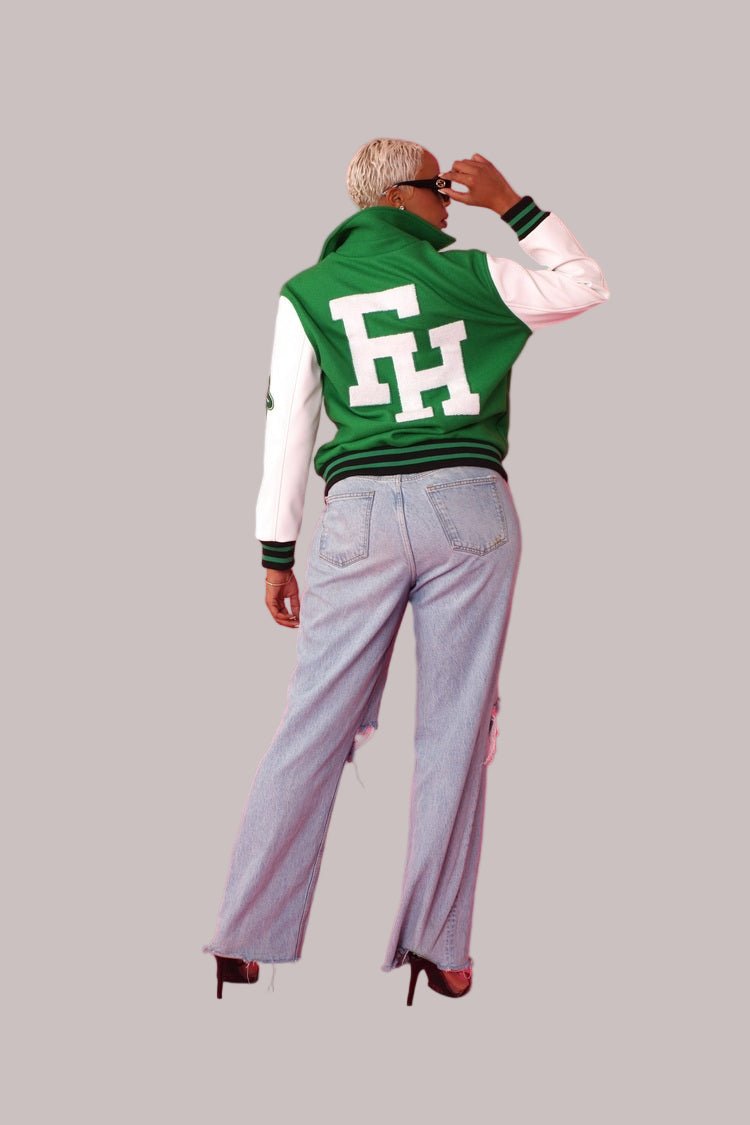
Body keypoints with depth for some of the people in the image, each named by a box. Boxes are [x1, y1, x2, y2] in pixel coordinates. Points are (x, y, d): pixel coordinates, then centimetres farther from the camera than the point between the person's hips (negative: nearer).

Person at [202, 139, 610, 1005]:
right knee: (455, 728, 3)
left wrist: (276, 552, 10)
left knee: (314, 724, 4)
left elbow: (286, 427, 5)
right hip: (468, 505, -1)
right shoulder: (465, 273, 4)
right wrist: (513, 206, 19)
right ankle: (440, 948, 6)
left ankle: (245, 940, 8)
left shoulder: (307, 294, 8)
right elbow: (586, 286, 17)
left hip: (361, 514, 1)